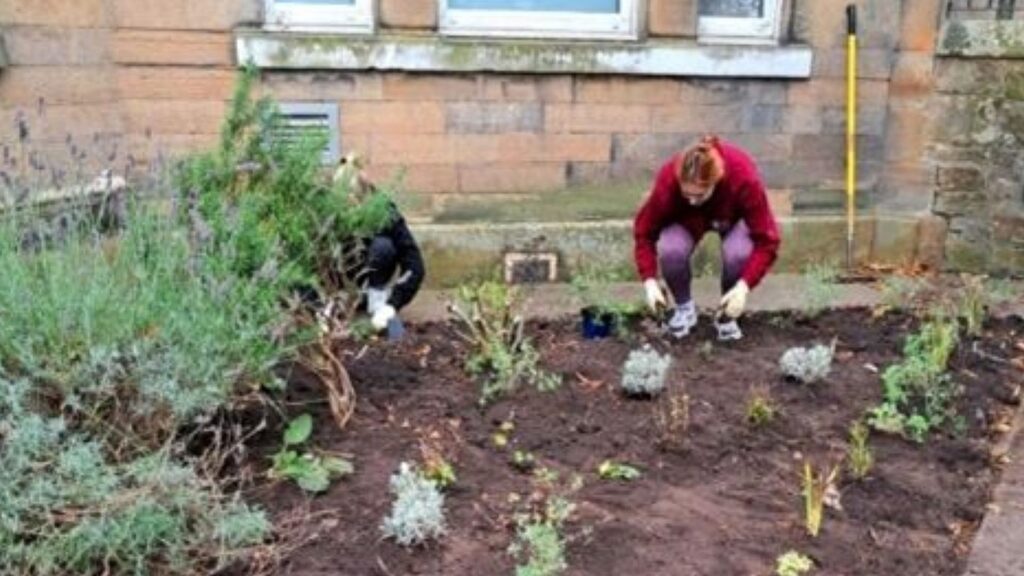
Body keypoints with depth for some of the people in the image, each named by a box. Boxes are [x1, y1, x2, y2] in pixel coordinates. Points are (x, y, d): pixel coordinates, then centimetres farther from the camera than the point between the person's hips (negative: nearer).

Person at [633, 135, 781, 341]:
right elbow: (645, 230, -22)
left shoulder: (744, 179, -39)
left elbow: (767, 239, -33)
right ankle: (684, 307, -1)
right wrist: (650, 281, -33)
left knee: (738, 253, -34)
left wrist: (744, 286, -43)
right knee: (670, 250, -32)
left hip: (734, 216, -1)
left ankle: (726, 314, -4)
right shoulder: (668, 179, -35)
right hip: (687, 217, 1)